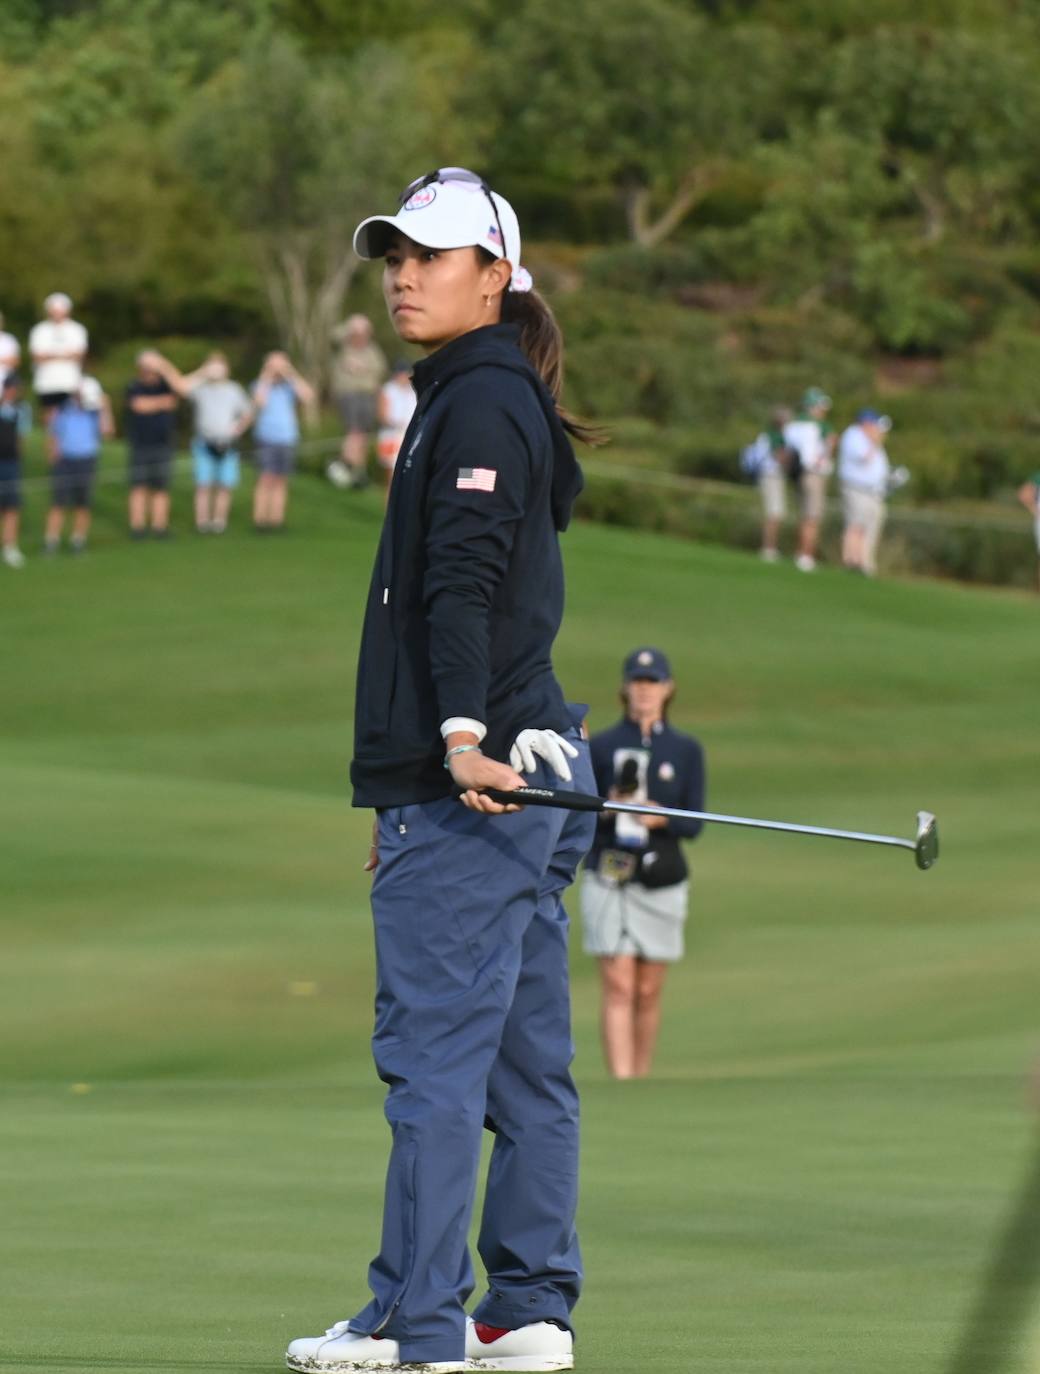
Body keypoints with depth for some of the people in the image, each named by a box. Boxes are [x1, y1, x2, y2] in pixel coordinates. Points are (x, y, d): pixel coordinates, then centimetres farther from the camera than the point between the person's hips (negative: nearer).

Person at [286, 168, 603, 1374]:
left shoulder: (481, 404, -9)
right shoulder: (475, 402, 22)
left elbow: (464, 585, -20)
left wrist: (461, 733, -29)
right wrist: (409, 782, 26)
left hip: (467, 790, -11)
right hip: (518, 780, 11)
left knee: (433, 1050, -10)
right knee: (524, 1056, 9)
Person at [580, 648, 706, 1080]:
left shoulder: (686, 751, 7)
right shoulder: (601, 747, 4)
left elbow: (694, 825, 2)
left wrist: (662, 819, -17)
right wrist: (607, 810, -16)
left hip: (662, 881, 2)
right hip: (608, 877, -2)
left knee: (648, 991, 5)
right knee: (618, 986, -10)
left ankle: (642, 1077, 18)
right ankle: (620, 1080, -16)